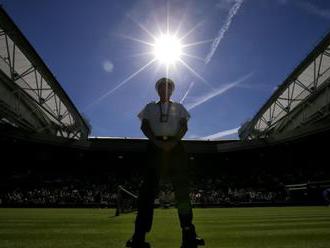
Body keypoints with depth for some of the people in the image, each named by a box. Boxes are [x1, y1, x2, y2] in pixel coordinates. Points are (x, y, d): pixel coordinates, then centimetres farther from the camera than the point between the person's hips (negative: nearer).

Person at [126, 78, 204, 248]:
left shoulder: (178, 107, 20)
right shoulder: (150, 107, 20)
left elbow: (184, 126, 7)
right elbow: (144, 126, 6)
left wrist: (173, 142, -14)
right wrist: (157, 141, -13)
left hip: (175, 147, 1)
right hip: (155, 147, 0)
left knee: (181, 189, -4)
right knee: (149, 188, -7)